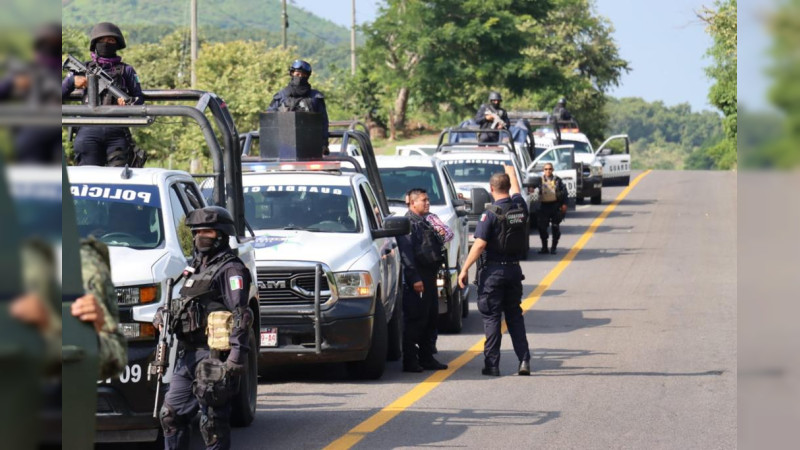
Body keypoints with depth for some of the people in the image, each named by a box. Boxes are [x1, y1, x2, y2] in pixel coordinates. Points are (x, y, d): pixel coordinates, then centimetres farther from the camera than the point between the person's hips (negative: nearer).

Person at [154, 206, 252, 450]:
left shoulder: (230, 270, -7)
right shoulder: (196, 268, 22)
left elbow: (239, 315, -16)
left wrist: (236, 355, -25)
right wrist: (164, 315, 11)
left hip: (213, 356, -9)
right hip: (187, 354, 9)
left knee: (213, 421, -7)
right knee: (172, 413, 11)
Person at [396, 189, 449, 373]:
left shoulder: (425, 222, 21)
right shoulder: (408, 223, -10)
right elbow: (406, 252, -17)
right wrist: (414, 278, -23)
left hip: (429, 276, 10)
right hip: (416, 277, -10)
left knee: (431, 319, 13)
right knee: (414, 320, -8)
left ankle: (427, 357, 20)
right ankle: (410, 361, -5)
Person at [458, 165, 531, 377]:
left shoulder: (490, 214, -14)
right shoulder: (520, 207, 2)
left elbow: (480, 244, -19)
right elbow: (515, 190, 27)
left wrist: (464, 269, -13)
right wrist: (510, 170, 46)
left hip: (493, 270, -5)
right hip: (514, 269, 5)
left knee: (491, 317, 1)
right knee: (515, 315, 15)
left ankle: (492, 364, 0)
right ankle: (524, 360, 6)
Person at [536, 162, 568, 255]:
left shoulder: (557, 180, 3)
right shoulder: (540, 179, 3)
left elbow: (564, 191, 5)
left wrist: (564, 204, 0)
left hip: (555, 205, 0)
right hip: (544, 205, 0)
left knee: (555, 227, 4)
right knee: (542, 227, 0)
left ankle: (554, 247, 14)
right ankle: (544, 247, 10)